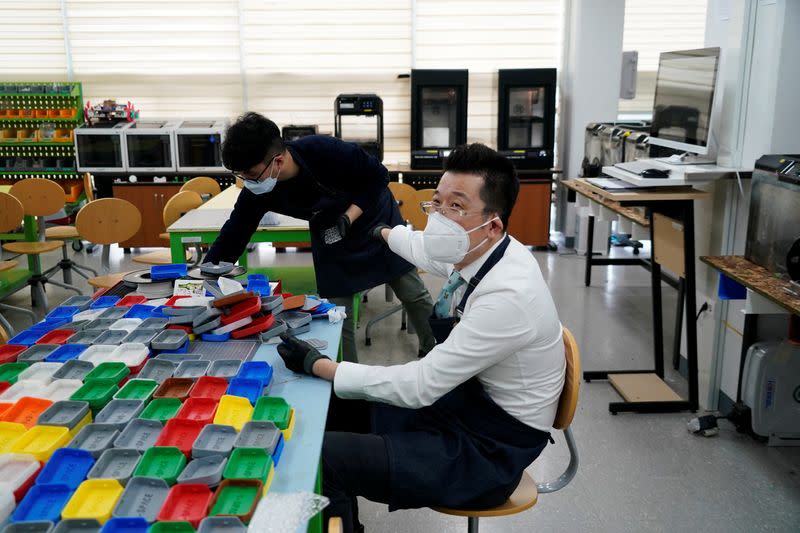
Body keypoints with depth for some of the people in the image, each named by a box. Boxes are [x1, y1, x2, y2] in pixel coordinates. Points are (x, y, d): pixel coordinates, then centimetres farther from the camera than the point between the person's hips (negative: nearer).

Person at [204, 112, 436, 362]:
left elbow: (378, 175, -23)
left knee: (412, 294, 9)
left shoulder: (326, 151, -37)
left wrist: (348, 219, -31)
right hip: (330, 236, 3)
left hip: (375, 218, -2)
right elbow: (232, 236, -15)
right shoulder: (256, 192, -24)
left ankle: (434, 350, 35)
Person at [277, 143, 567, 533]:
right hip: (458, 396, 9)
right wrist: (383, 232, 37)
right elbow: (424, 248, 19)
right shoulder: (472, 252, -6)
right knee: (335, 404, 13)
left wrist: (317, 365, -19)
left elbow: (420, 385, -27)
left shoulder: (507, 295, -31)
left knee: (323, 456, -16)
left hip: (487, 451, -8)